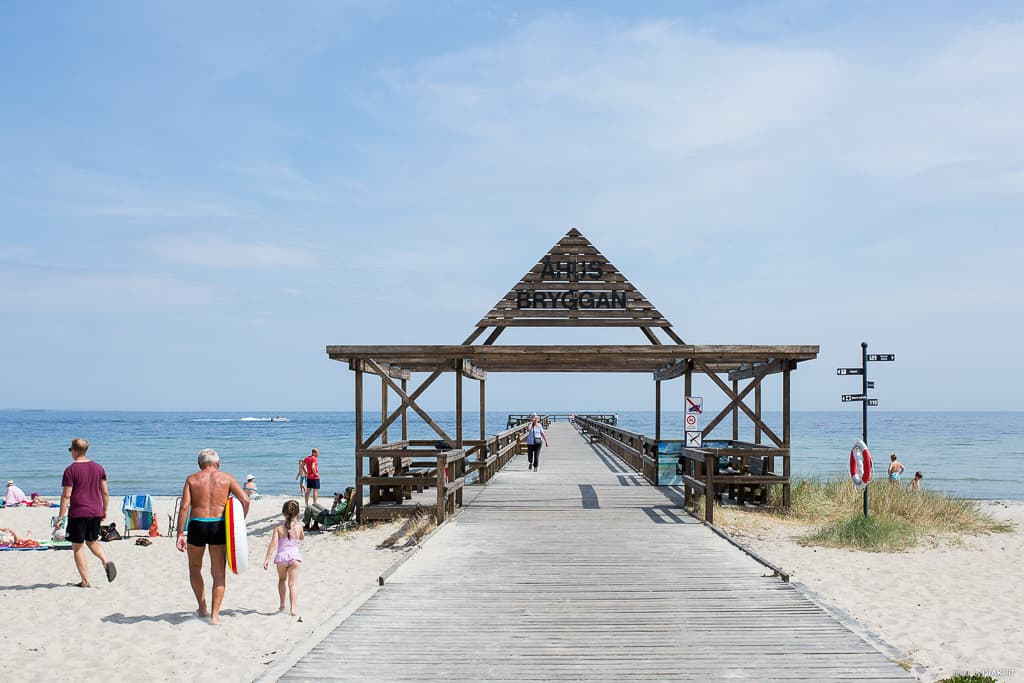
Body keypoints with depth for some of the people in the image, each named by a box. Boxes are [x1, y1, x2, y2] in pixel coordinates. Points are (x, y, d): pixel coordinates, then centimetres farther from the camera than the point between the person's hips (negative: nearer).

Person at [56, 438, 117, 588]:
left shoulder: (70, 470, -9)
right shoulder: (98, 468, 7)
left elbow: (66, 495, -12)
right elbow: (105, 493, 8)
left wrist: (61, 517, -8)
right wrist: (104, 510, 19)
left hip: (77, 513, -5)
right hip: (96, 512, 5)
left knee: (78, 547, 4)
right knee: (93, 542, 22)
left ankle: (85, 581, 3)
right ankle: (106, 562, -4)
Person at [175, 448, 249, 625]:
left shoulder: (192, 479, 7)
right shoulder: (226, 478, 8)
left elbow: (184, 506, -4)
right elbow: (245, 500, -2)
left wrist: (180, 534, -4)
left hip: (197, 525, 0)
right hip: (219, 526, 0)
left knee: (195, 567, 23)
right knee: (219, 573, 9)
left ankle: (202, 608, 25)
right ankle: (214, 615, 3)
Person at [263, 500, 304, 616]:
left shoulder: (278, 527, -4)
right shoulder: (299, 527, 0)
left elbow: (273, 543, -11)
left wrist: (267, 559, -10)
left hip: (282, 556, 0)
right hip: (295, 556, 0)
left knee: (282, 580, 24)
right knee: (293, 583, -2)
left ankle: (282, 605, 27)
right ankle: (293, 608, -14)